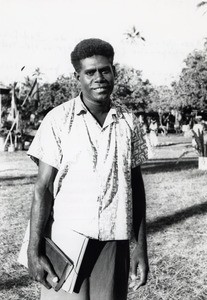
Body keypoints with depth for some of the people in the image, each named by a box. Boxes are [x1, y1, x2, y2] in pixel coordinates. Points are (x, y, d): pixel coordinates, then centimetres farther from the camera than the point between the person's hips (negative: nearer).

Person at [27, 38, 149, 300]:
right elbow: (42, 188, -5)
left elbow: (136, 185, 10)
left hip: (114, 243, 3)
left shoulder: (128, 122, 6)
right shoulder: (58, 120, -4)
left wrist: (141, 246, 8)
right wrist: (34, 250, -11)